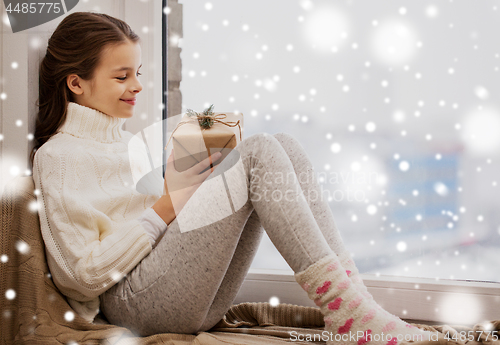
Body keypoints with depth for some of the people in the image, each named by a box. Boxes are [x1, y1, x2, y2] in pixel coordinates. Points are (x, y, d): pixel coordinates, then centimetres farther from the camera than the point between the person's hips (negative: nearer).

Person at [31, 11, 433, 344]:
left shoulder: (127, 141, 23)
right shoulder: (57, 156, -2)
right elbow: (86, 275, -12)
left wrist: (196, 175, 3)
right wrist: (167, 205, -11)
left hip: (201, 303, 8)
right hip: (135, 299, -8)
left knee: (285, 146, -8)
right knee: (260, 152, -20)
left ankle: (353, 298, -19)